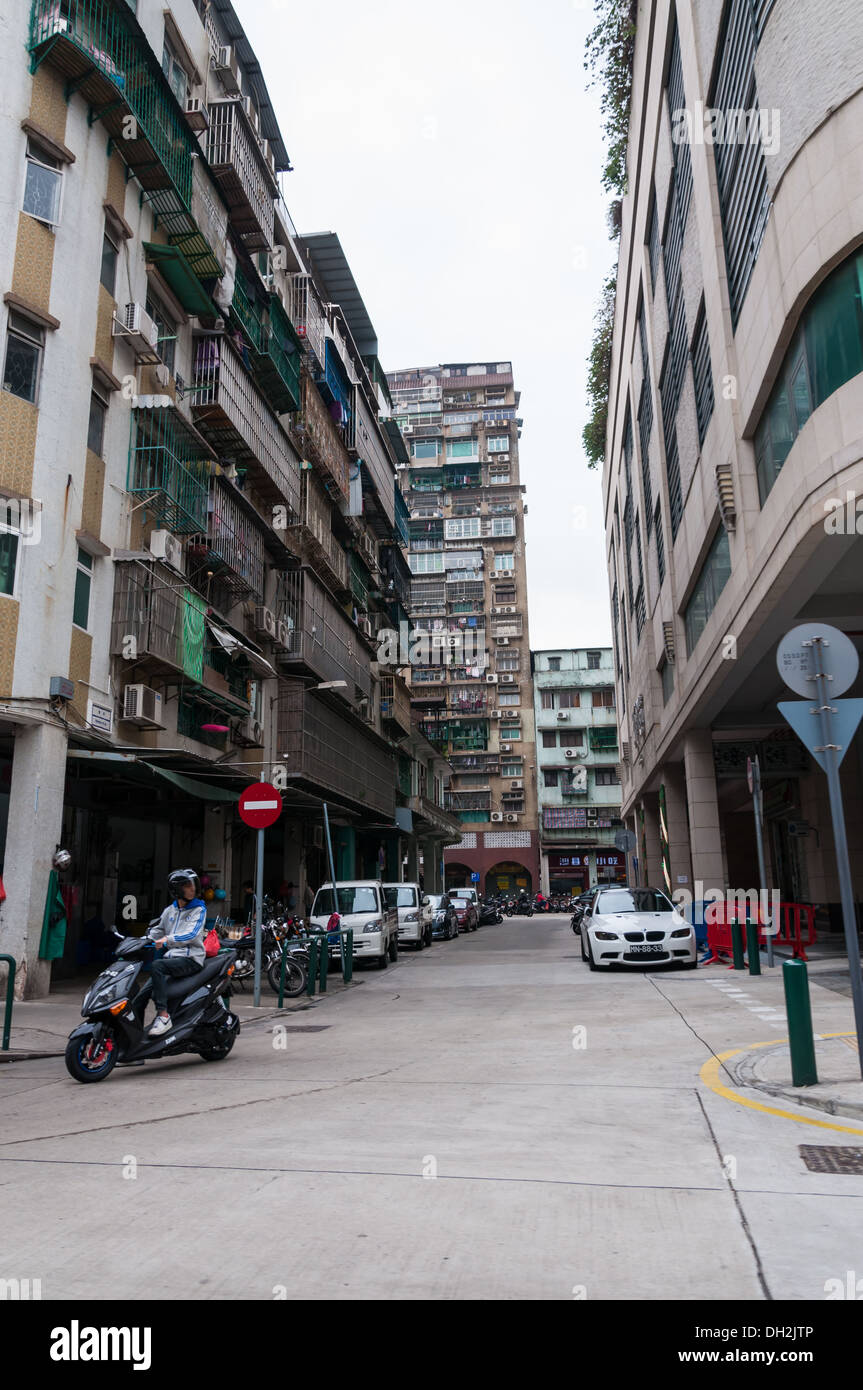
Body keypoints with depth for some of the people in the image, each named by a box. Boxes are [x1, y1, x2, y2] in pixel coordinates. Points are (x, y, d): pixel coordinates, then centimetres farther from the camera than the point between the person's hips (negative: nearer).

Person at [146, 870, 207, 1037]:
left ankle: (163, 1015, -28)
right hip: (171, 955, 6)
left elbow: (192, 934, -16)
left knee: (157, 966, -30)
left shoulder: (199, 909, -1)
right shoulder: (170, 910, 16)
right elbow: (157, 930, 21)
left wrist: (168, 939, -29)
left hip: (190, 958, -6)